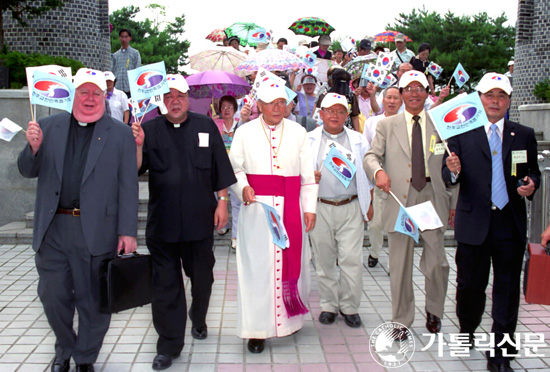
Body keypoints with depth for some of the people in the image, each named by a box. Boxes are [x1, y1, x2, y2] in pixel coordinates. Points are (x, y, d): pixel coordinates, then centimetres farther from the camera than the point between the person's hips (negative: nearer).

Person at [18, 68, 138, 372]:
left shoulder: (120, 134, 1)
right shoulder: (49, 126, 9)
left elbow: (128, 186, -4)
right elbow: (27, 171, 10)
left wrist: (127, 231, -10)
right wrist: (34, 148, -12)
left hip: (97, 231, -3)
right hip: (52, 229, 3)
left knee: (93, 301, 7)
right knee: (53, 296, 14)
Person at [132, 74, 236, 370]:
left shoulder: (206, 127, 3)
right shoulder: (150, 130, 3)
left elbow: (220, 169, 5)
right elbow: (136, 169, -5)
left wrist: (222, 203, 1)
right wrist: (138, 146, -22)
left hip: (200, 218, 1)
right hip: (162, 221, 0)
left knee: (202, 277, 15)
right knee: (165, 284, 4)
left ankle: (198, 319, 43)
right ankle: (169, 345, 16)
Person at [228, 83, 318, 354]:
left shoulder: (298, 132, 10)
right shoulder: (245, 132, 7)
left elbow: (308, 173, 8)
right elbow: (234, 167, 6)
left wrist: (310, 208, 2)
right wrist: (243, 187, -14)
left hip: (290, 208, 2)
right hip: (257, 207, -1)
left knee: (291, 262, 5)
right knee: (256, 266, -2)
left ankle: (290, 318, 24)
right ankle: (257, 329, 5)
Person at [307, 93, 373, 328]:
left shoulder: (357, 140, 11)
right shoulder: (309, 140, 7)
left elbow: (368, 173, 13)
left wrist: (369, 204, 9)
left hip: (351, 208, 0)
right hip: (320, 208, 0)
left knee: (351, 260, -3)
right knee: (324, 260, 7)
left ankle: (350, 307, 12)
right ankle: (329, 305, 21)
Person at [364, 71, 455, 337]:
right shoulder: (387, 125, 10)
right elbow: (371, 155, 2)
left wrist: (453, 203, -2)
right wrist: (378, 171, -19)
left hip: (432, 198, 0)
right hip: (399, 201, 0)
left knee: (436, 263, 1)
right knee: (400, 265, 6)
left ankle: (434, 311, 28)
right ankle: (401, 320, 21)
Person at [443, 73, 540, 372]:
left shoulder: (524, 135, 8)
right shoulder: (462, 134, 1)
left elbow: (533, 172, 15)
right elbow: (448, 178, 1)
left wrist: (531, 184, -7)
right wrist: (453, 170, -22)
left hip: (511, 225, 1)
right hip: (473, 223, -1)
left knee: (507, 290, 5)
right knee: (470, 284, 10)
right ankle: (467, 330, 38)